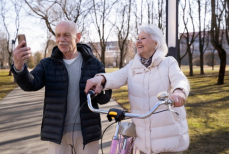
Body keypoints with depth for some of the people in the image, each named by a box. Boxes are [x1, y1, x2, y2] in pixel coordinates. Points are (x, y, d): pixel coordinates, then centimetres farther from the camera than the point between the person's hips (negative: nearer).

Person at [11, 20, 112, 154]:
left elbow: (105, 97, -3)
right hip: (57, 133, 1)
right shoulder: (48, 64, 0)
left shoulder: (94, 64, -1)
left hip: (86, 131, 0)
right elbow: (31, 84, -19)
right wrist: (19, 67, -39)